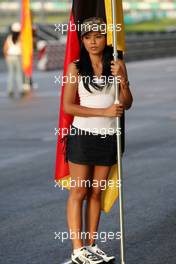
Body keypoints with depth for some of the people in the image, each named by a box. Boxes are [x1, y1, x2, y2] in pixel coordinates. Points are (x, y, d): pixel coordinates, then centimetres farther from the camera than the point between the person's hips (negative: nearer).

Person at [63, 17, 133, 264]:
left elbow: (127, 104, 3)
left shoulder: (117, 65, 2)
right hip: (82, 135, -3)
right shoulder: (76, 67, -5)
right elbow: (68, 106, -10)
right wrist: (105, 111, -17)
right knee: (79, 192, -1)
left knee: (96, 193, 9)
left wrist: (122, 80, -17)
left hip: (108, 138, 3)